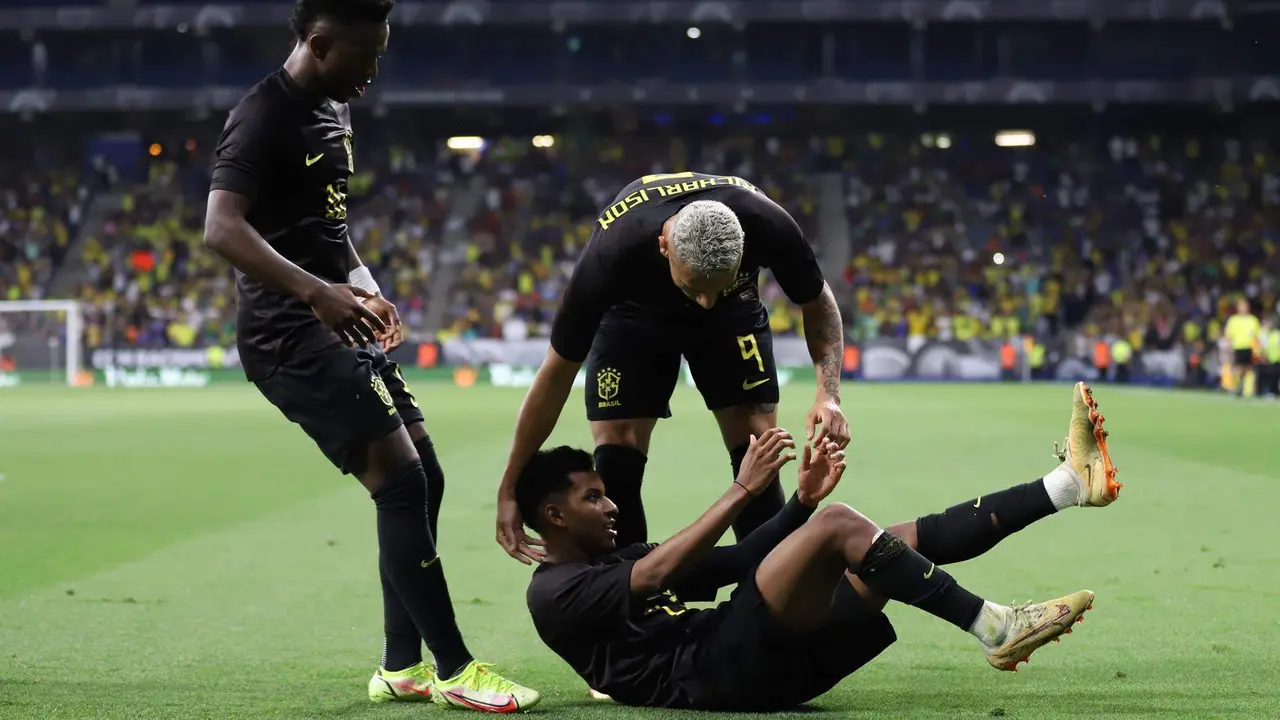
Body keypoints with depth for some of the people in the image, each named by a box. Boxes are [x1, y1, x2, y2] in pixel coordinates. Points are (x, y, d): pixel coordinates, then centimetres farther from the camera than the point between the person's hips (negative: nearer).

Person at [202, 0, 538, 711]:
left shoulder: (332, 112, 15)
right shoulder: (264, 117, -15)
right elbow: (222, 228, -28)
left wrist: (363, 282, 13)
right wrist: (317, 291, -37)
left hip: (340, 328, 10)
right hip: (291, 334, -10)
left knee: (423, 481, 11)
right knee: (401, 480, -15)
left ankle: (402, 668, 19)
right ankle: (453, 669, -8)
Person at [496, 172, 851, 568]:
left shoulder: (767, 225, -38)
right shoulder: (611, 252, -41)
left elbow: (817, 303, -15)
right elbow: (557, 372, -28)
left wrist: (828, 393, -32)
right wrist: (509, 489, -24)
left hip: (735, 313, 1)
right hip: (633, 313, -1)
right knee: (615, 464, -15)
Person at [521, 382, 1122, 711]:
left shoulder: (622, 558, 31)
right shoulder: (553, 593, 2)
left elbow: (733, 565, 23)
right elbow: (656, 575, -15)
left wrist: (801, 501, 8)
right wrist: (742, 490, -16)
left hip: (767, 663, 9)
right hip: (713, 675, -9)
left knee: (904, 539, 0)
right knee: (839, 526, -23)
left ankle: (1067, 485, -2)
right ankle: (993, 630, -24)